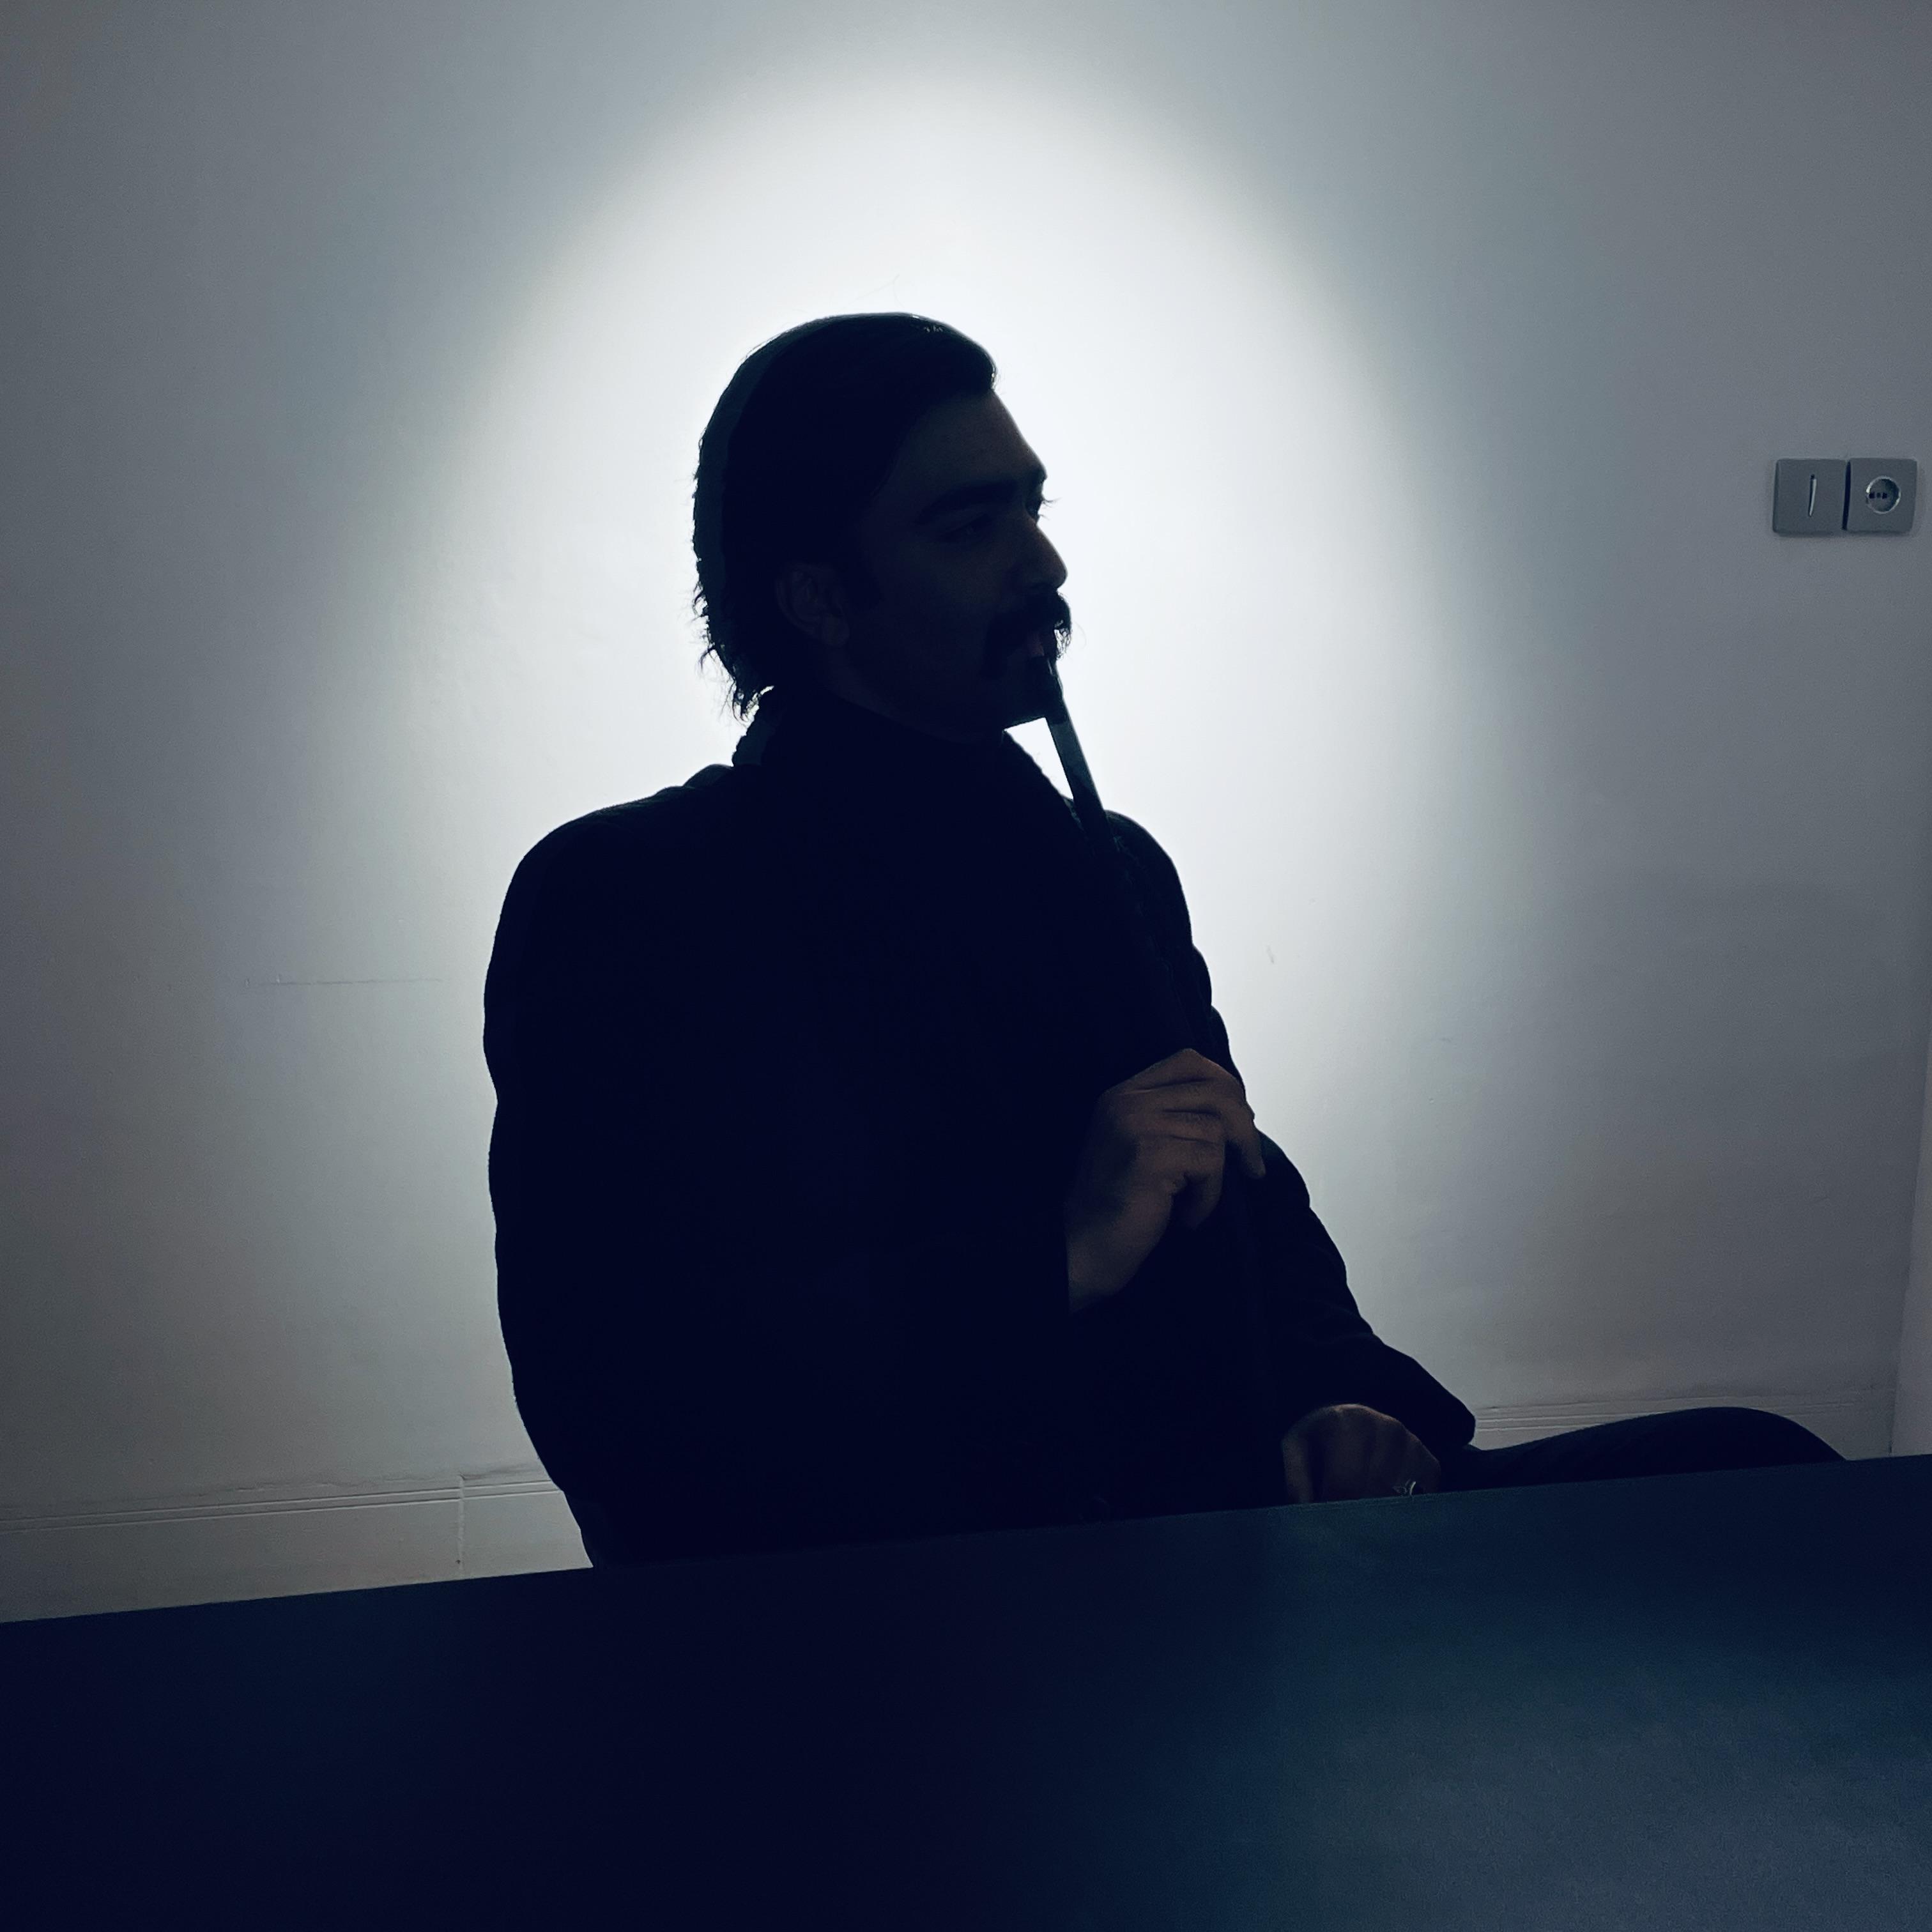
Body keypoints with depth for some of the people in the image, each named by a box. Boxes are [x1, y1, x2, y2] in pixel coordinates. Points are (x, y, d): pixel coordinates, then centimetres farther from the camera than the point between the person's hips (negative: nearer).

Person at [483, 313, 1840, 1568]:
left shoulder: (1107, 864, 17)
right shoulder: (620, 903, -5)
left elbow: (1250, 1213, 21)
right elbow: (612, 1394, -15)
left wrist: (1336, 1406, -1)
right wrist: (1051, 1262, -18)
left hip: (1214, 1526, 8)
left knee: (1756, 1470, -10)